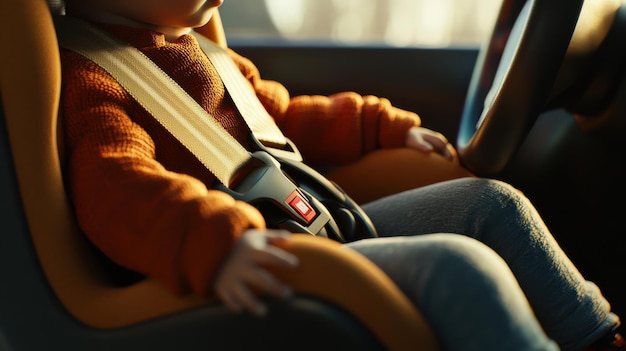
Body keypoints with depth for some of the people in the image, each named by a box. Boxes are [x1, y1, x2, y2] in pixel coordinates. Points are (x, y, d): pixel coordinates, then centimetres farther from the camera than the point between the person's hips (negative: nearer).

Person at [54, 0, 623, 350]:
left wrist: (385, 127, 30)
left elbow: (284, 116, 32)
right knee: (455, 266, -29)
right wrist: (215, 242, -47)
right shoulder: (89, 76, -9)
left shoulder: (191, 51, 22)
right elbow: (116, 187, -29)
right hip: (274, 268, -10)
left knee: (491, 202, 9)